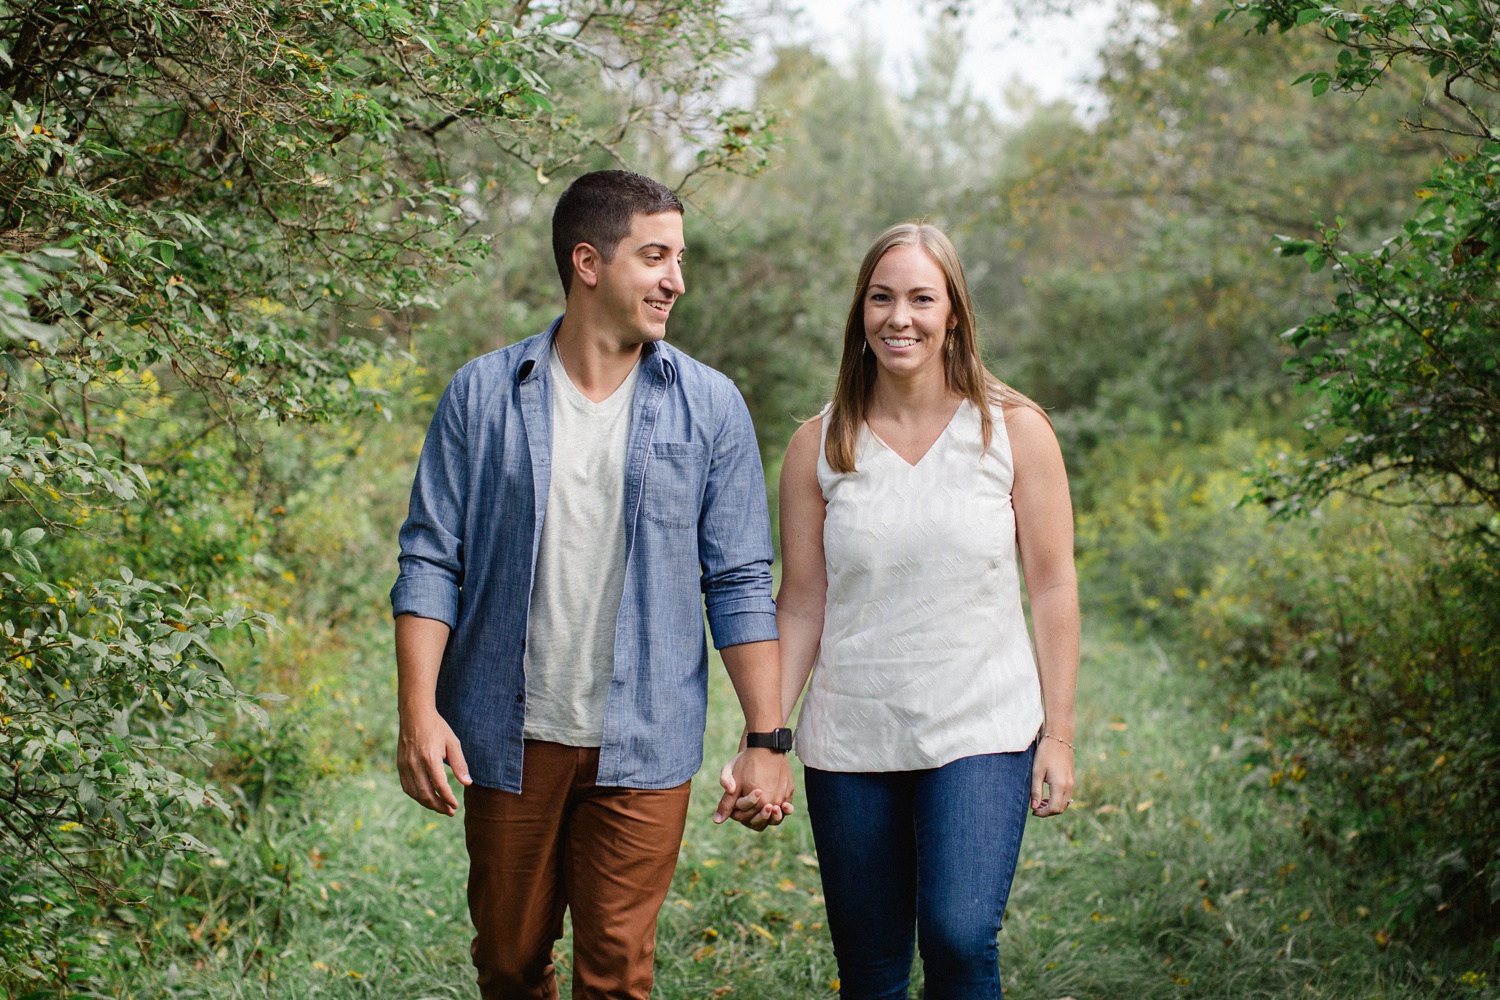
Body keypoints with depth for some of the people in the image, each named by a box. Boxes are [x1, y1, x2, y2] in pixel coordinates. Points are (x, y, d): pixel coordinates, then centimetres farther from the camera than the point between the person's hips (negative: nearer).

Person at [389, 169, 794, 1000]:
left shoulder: (710, 408, 2)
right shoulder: (482, 395, 1)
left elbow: (739, 585, 3)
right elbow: (431, 562, 1)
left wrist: (767, 740, -1)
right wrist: (418, 710, -10)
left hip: (641, 748, 0)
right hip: (507, 741, 1)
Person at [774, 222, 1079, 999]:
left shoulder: (1013, 431, 0)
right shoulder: (818, 446, 3)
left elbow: (1053, 587, 2)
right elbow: (801, 606, 4)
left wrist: (1058, 734, -2)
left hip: (982, 732, -2)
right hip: (850, 743, 2)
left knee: (960, 936, -19)